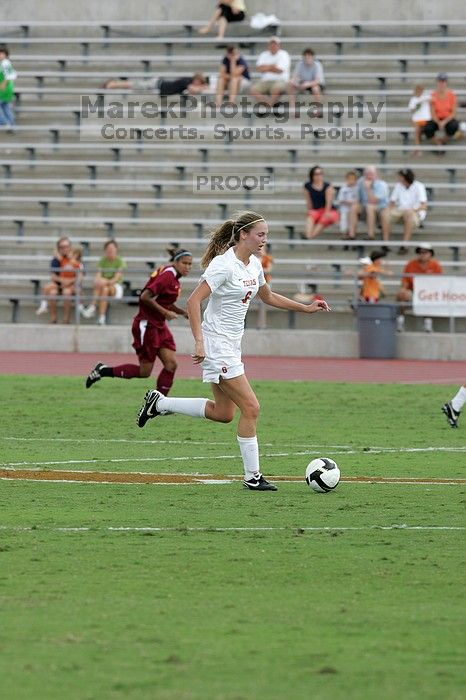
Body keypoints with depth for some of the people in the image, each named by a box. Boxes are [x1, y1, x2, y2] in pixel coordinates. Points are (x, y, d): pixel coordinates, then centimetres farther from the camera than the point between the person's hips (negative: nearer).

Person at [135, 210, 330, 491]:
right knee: (251, 408, -9)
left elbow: (268, 296, 27)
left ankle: (159, 403, 25)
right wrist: (199, 342, -29)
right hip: (217, 345, -9)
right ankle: (253, 476, -1)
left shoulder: (254, 264, 9)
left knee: (223, 413, 14)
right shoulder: (225, 264, -18)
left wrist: (306, 308, 20)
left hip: (232, 344, 9)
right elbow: (193, 301, -22)